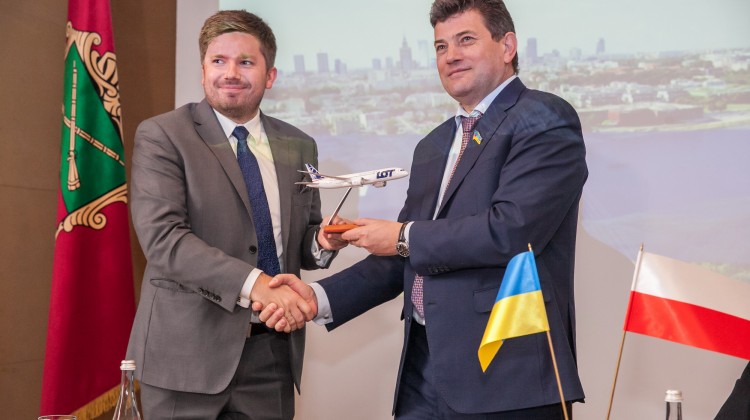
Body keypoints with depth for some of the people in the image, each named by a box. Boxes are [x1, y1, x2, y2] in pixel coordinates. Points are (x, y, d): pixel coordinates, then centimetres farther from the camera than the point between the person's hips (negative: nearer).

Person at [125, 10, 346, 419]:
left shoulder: (298, 146, 11)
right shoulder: (161, 135, -4)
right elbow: (161, 236, -15)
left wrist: (321, 242, -7)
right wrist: (253, 283, -25)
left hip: (272, 352, 4)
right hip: (188, 350, -4)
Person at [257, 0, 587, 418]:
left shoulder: (545, 120, -6)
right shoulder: (433, 146, 18)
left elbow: (511, 230, -19)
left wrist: (404, 237, -7)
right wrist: (320, 296, 2)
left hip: (507, 372, -6)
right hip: (425, 366, 7)